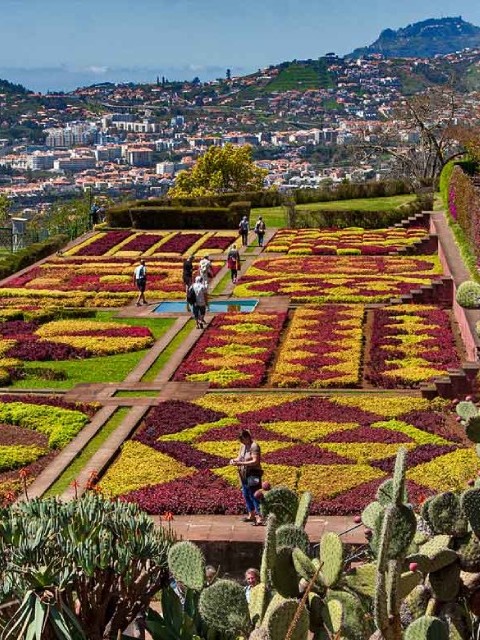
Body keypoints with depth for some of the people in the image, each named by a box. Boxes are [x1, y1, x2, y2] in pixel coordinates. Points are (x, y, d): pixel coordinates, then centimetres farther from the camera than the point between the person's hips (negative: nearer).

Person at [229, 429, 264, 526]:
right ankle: (251, 515, 27)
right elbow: (239, 457, 15)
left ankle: (260, 518, -8)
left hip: (253, 475, -9)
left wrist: (241, 463, -27)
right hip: (244, 474, 9)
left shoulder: (254, 446, -17)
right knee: (246, 495, 15)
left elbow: (255, 461, -23)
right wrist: (234, 460, -8)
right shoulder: (243, 446, 9)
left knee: (254, 495, -10)